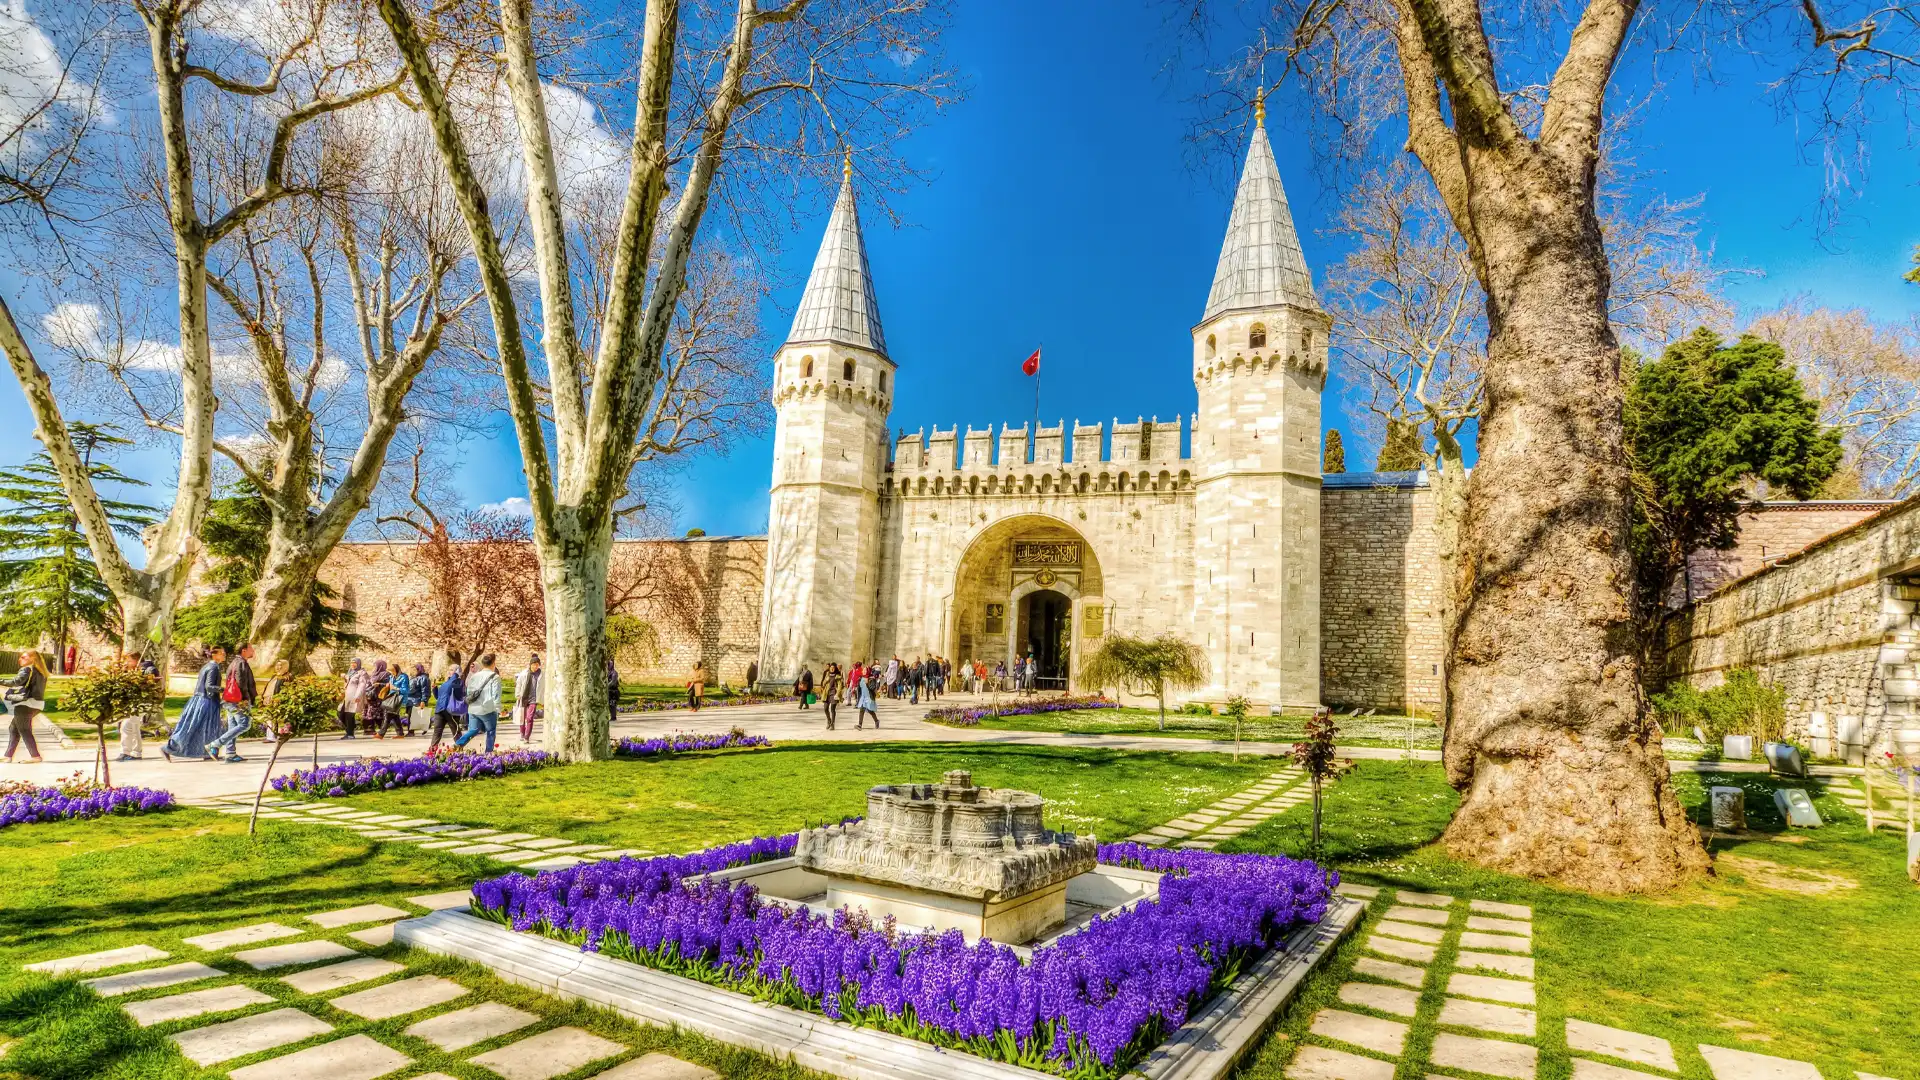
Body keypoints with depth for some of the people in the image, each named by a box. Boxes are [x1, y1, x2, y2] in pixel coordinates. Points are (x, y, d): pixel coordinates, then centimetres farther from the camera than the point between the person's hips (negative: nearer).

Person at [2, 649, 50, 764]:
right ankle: (8, 756, 21)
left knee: (24, 730, -4)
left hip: (25, 704, -9)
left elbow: (18, 681, -24)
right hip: (36, 705, 9)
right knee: (13, 728, 19)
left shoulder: (27, 670, -8)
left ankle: (35, 756, -8)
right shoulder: (41, 672, 16)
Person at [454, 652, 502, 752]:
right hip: (488, 710, -5)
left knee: (473, 730, 13)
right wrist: (497, 710, -8)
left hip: (473, 709, 5)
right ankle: (488, 753, 9)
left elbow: (468, 692, 18)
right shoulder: (494, 677, -8)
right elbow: (496, 695, -12)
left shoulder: (474, 676, 11)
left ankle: (458, 744, -9)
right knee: (491, 732, 8)